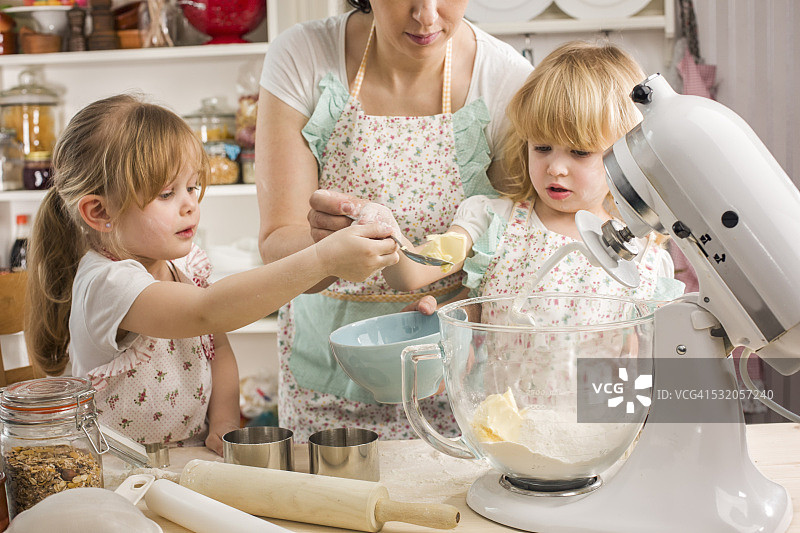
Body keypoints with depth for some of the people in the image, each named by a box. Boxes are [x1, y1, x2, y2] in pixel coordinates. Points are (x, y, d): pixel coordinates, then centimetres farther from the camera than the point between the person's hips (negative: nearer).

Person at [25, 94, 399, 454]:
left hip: (195, 458, 6)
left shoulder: (184, 264, 2)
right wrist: (322, 260, -42)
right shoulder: (105, 283, -23)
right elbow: (206, 314, -38)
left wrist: (225, 421, -10)